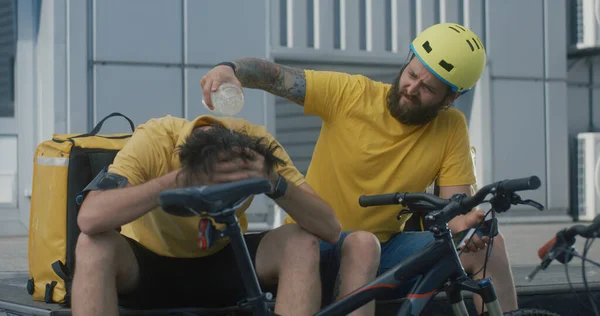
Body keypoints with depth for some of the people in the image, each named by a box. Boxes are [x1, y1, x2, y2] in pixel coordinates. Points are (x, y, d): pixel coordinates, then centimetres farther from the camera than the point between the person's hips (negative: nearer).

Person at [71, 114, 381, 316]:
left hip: (219, 265, 2)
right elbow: (90, 218, -44)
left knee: (302, 244, -25)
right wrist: (178, 180, -47)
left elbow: (331, 229, -24)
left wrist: (276, 185, -41)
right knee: (93, 244, -34)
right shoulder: (155, 139, -29)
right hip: (149, 265, -2)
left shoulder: (254, 141, -22)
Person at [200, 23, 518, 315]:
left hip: (385, 245, 3)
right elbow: (270, 74, -15)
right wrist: (229, 68, -36)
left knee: (487, 245, -15)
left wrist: (465, 224, -32)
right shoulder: (351, 93, -10)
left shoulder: (452, 128, -3)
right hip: (315, 240, -3)